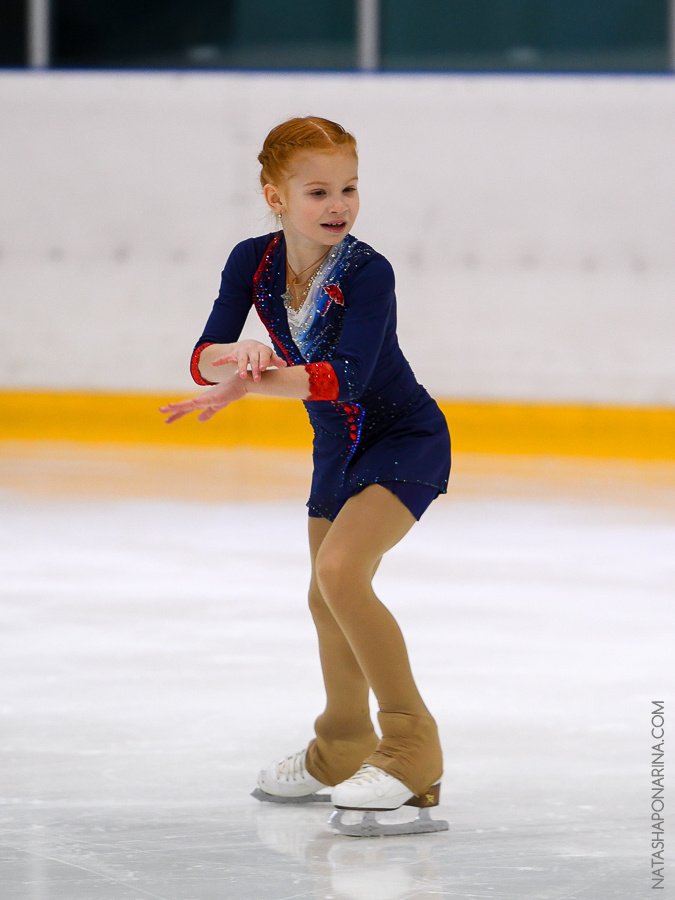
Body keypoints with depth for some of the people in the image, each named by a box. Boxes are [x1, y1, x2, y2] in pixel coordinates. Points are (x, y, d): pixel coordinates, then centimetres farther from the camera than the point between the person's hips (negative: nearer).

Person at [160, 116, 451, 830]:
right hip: (337, 445, 7)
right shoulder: (254, 263, -12)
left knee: (341, 570, -26)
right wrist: (239, 355, -42)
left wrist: (248, 385, -44)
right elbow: (205, 359, -19)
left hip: (406, 440, -7)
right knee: (327, 600, 19)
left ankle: (411, 746, -17)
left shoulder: (368, 273, -28)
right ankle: (342, 750, 42)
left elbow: (347, 377, -38)